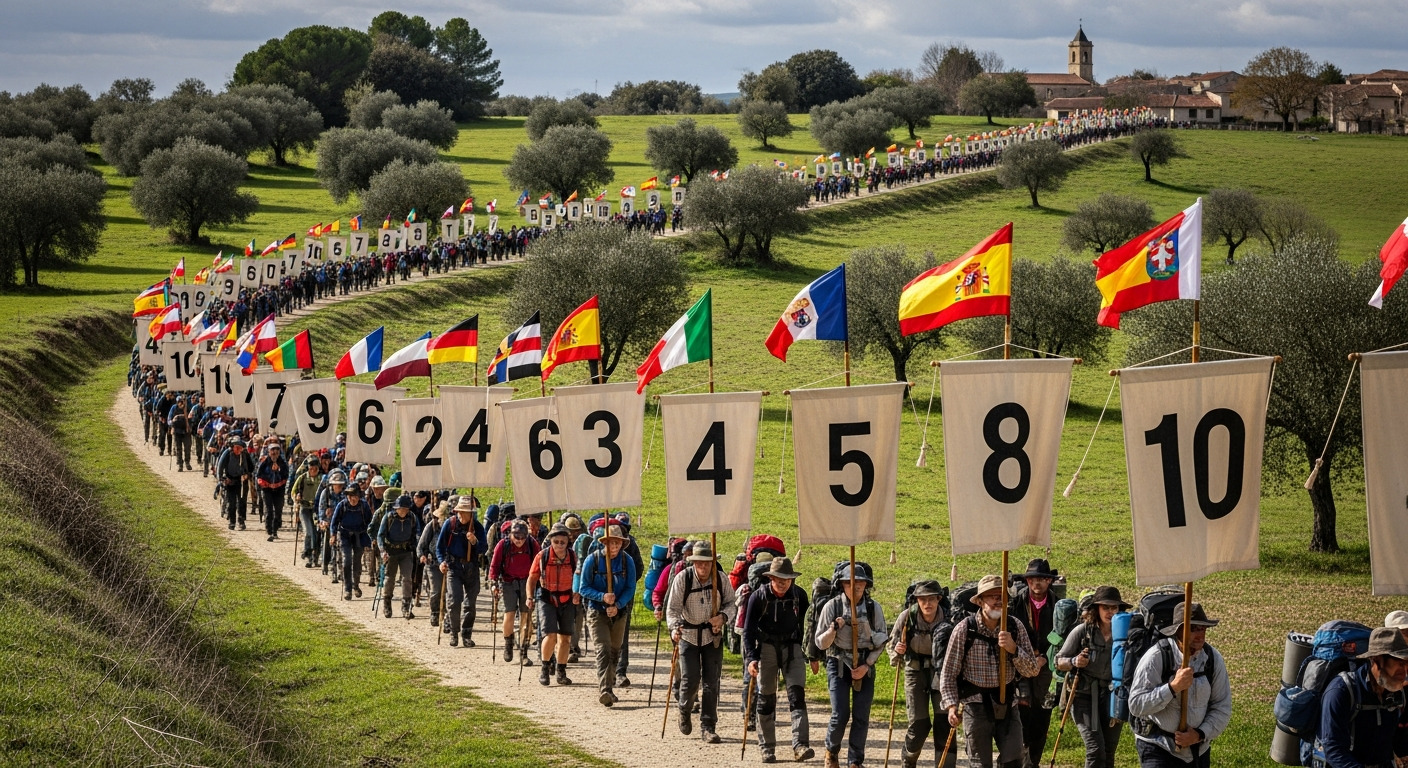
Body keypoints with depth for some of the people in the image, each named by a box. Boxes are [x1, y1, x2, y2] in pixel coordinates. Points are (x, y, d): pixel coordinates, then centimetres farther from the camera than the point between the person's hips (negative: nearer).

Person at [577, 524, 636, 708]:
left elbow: (630, 589, -2)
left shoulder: (627, 561, -3)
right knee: (603, 650, -17)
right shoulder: (592, 560, -9)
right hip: (597, 612, -4)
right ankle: (605, 691, -28)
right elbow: (584, 588, -6)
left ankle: (607, 687, 30)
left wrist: (617, 605, -18)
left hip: (619, 613, 4)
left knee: (614, 651, 13)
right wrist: (602, 597, -23)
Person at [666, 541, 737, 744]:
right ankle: (685, 711, 26)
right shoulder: (683, 578, -13)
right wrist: (674, 627, -32)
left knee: (711, 682, -1)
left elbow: (731, 603, 3)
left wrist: (723, 616, -19)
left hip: (712, 635, 2)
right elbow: (673, 608, -14)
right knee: (690, 680, -7)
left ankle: (708, 727, 8)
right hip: (688, 635, -2)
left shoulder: (721, 579, -7)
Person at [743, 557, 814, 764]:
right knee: (766, 698, 4)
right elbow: (748, 629, -8)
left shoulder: (799, 595, -4)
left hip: (792, 648, 1)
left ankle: (800, 746, -19)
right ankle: (767, 748, 15)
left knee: (797, 694, -12)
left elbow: (806, 625, 8)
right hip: (766, 648, -1)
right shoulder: (758, 596, -10)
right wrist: (751, 658, -18)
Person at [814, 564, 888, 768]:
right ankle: (831, 751, 17)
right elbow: (820, 643, -3)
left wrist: (866, 665, -7)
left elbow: (881, 642, 4)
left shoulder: (874, 608, -3)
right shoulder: (832, 607, -7)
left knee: (861, 717, -1)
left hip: (865, 665, 2)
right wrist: (833, 629, -22)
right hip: (839, 663, -2)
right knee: (840, 714, -9)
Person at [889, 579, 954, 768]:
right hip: (915, 670, 0)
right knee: (918, 724, 0)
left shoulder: (948, 619, -15)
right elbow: (893, 646, 0)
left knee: (944, 721, -12)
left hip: (941, 669, 0)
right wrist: (897, 651, -22)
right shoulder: (907, 617, -14)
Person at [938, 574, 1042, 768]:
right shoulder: (964, 629, -8)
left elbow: (1032, 671, -2)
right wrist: (952, 705, -17)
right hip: (977, 706, -2)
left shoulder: (1015, 627, -1)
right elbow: (948, 673, -4)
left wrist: (1013, 649, -19)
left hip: (1008, 705, 2)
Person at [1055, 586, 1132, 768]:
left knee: (1108, 753, 7)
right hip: (1084, 696, -3)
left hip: (1112, 697, 3)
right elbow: (1059, 662, 0)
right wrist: (1074, 662, -20)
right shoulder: (1082, 631, -6)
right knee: (1096, 749, -15)